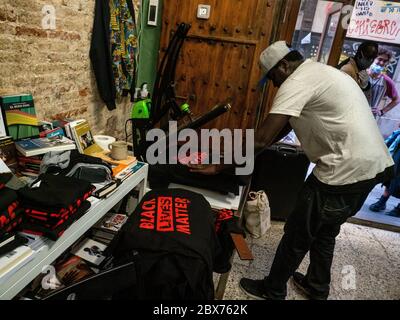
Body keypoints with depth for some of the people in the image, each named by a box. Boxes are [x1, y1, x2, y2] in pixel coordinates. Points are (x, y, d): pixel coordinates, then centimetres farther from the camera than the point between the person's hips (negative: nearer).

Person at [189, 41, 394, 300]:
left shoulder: (297, 82, -15)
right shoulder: (318, 73, 17)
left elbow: (262, 139, -21)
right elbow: (285, 126, 18)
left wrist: (218, 167, -12)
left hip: (346, 171, -10)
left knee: (297, 235, 7)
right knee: (325, 232, 24)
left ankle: (273, 290, 27)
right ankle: (317, 287, 43)